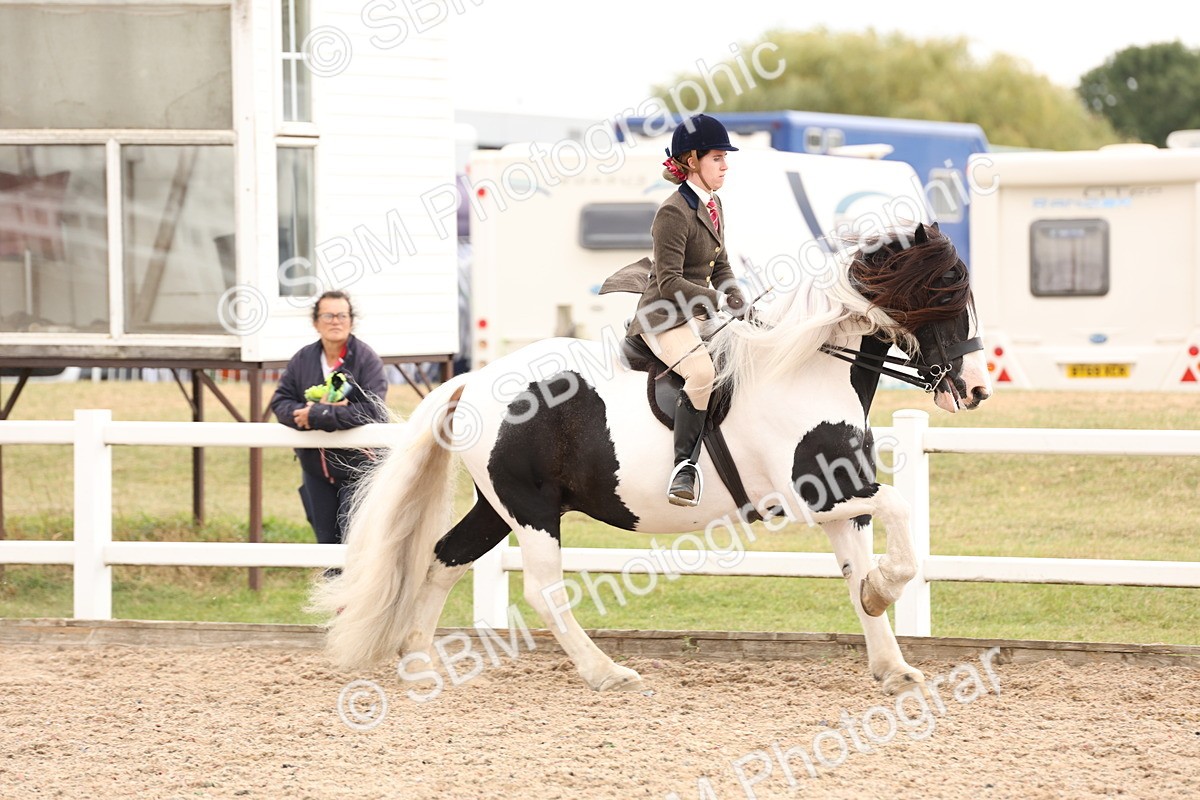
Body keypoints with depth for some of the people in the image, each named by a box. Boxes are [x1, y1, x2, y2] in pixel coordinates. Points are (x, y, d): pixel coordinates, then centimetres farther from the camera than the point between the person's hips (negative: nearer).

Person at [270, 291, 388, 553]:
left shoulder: (366, 359, -10)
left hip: (358, 467, -5)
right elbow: (280, 401, 2)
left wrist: (318, 416, -23)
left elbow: (371, 410, -22)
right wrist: (304, 414, -20)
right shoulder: (303, 359, 5)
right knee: (327, 542, 14)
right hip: (316, 469, 5)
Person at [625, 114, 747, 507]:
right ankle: (684, 467, -27)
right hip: (665, 317, -9)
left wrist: (740, 305, 0)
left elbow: (720, 267, 17)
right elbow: (670, 283, -21)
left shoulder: (713, 205, 11)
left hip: (700, 313, 9)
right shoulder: (674, 213, -17)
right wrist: (720, 301, -24)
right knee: (703, 371, -34)